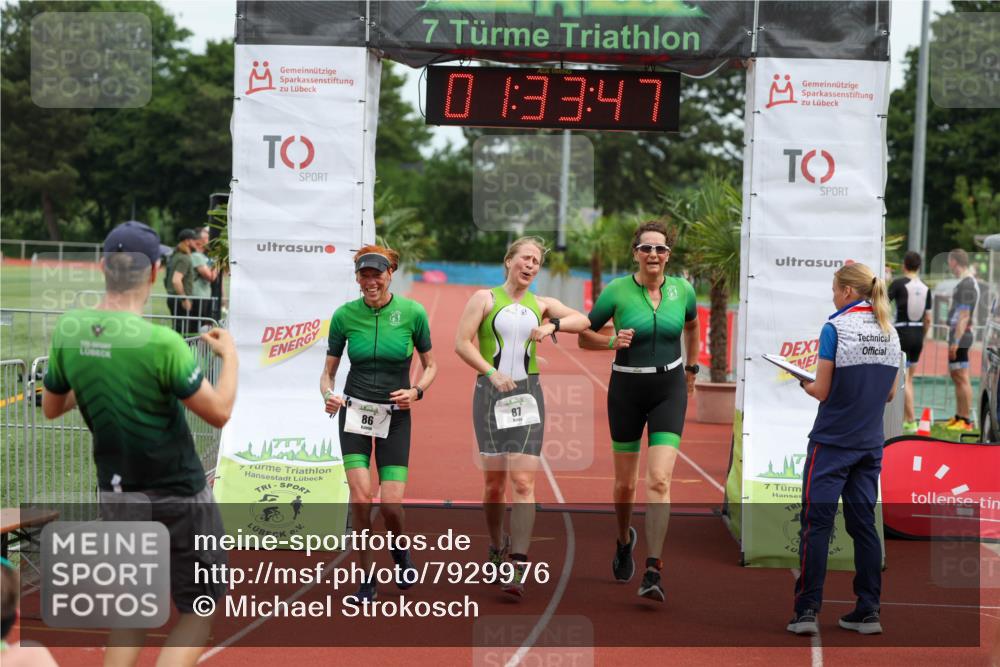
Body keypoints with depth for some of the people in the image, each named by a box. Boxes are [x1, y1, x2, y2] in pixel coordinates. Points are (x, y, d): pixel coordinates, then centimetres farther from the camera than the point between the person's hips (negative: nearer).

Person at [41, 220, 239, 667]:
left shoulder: (67, 331, -7)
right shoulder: (161, 342, -24)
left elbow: (51, 408, 7)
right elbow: (219, 412, -16)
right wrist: (229, 354, -1)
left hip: (115, 496, 6)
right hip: (177, 496, -5)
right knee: (198, 611, 8)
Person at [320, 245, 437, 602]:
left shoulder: (413, 312, -7)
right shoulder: (344, 315, -4)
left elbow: (430, 364, 6)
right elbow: (328, 371, 5)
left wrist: (416, 391, -13)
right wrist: (328, 394, -16)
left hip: (395, 415, 0)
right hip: (354, 411, 1)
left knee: (391, 504, -8)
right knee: (361, 495, -15)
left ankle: (400, 550, 28)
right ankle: (366, 580, 2)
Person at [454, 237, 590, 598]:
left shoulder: (540, 304, 14)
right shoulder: (485, 298, 3)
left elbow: (583, 320, 8)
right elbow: (462, 342, -5)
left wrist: (552, 325, -8)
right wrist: (492, 372, -17)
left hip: (527, 395, 2)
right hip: (491, 393, -1)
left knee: (523, 481, -10)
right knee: (493, 481, 4)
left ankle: (518, 567, -15)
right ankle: (497, 548, 28)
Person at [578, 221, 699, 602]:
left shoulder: (682, 289, -2)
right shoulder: (616, 291, -9)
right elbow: (584, 337, 0)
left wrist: (691, 368, 26)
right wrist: (612, 341, -18)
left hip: (669, 389, 0)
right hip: (627, 388, 0)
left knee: (659, 480, -14)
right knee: (625, 484, 10)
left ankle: (653, 572, -13)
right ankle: (624, 540, 42)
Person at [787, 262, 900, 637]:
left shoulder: (835, 328, -12)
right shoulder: (890, 332, 7)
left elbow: (821, 391, -13)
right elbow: (889, 394, 12)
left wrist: (803, 384, 7)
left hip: (833, 441, -6)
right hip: (870, 444, 6)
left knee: (816, 523, -2)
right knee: (863, 523, 10)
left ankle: (807, 611, -3)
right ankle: (868, 612, 10)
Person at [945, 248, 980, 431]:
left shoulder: (967, 284, -16)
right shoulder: (968, 282, 16)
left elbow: (964, 316, -21)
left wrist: (955, 341, -23)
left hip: (960, 337, -11)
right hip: (958, 336, 11)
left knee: (962, 378, -8)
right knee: (956, 376, 16)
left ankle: (966, 420, -7)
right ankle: (958, 417, 23)